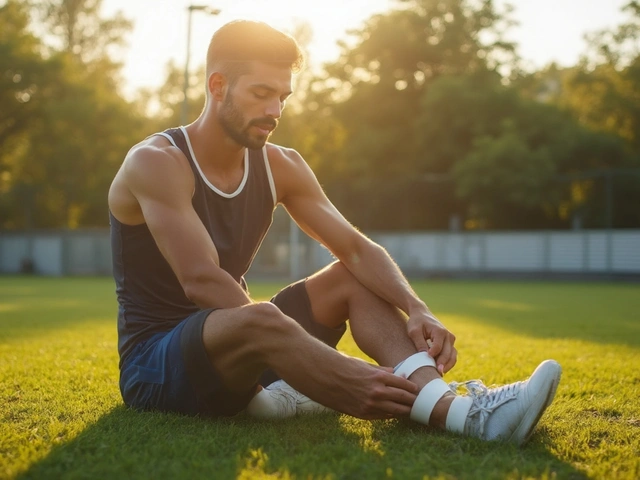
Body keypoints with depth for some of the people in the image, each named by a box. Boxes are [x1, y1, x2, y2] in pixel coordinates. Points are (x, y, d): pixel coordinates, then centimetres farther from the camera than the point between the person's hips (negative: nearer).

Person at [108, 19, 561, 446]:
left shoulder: (280, 166, 2)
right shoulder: (155, 163, -18)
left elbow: (358, 248, -3)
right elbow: (201, 282, -29)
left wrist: (417, 309, -25)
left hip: (238, 350, 7)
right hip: (153, 364, -7)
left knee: (353, 278, -6)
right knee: (259, 321, -36)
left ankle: (451, 404, -29)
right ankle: (454, 413, -40)